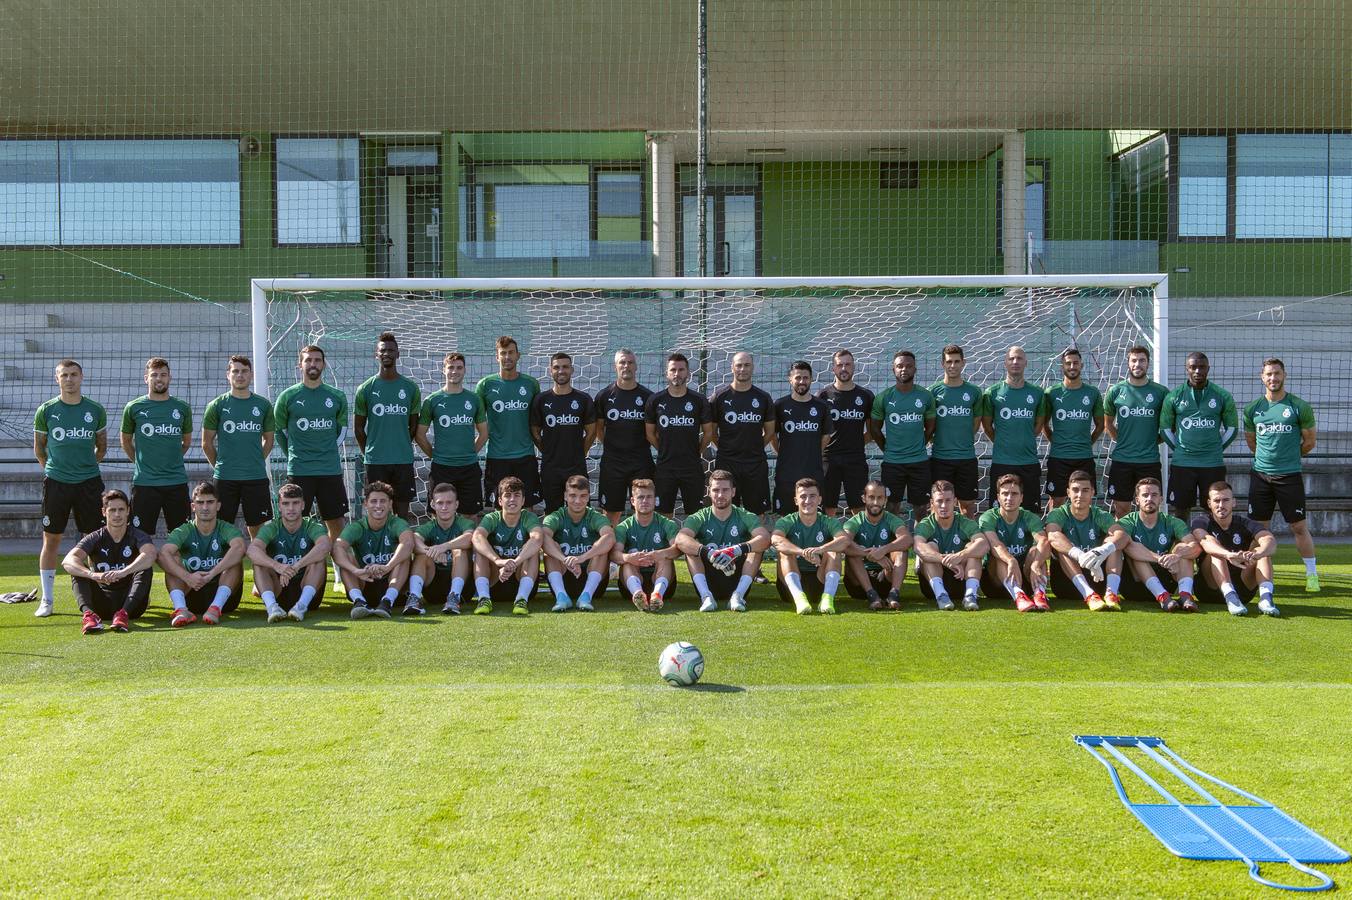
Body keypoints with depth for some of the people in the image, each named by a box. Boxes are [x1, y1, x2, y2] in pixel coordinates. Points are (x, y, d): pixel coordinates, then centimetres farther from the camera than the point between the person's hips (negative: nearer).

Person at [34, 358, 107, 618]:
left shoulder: (96, 410, 3)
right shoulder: (46, 410, 1)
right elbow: (39, 448, 11)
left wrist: (88, 466, 10)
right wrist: (51, 468, 7)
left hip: (89, 482, 1)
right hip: (56, 481, -1)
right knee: (51, 540, 3)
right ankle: (47, 599, 12)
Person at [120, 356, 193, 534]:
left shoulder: (182, 408, 6)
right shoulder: (133, 408, 2)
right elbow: (126, 442, 13)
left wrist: (171, 460, 12)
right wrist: (141, 463, 8)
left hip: (177, 481, 2)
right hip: (144, 483, -1)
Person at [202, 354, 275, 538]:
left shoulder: (263, 405, 6)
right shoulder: (217, 405, 2)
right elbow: (207, 443, 7)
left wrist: (256, 463, 8)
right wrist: (219, 466, 5)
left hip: (256, 477, 1)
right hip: (224, 478, -1)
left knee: (257, 527, 5)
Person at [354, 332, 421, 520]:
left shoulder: (411, 388, 3)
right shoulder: (366, 388, 0)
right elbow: (359, 428, 7)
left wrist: (401, 447, 12)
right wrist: (369, 453, 7)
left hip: (404, 460, 1)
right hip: (375, 462, -1)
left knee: (402, 512, 5)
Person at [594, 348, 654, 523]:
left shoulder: (647, 396, 3)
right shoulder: (604, 395, 4)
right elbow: (598, 427, 12)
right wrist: (609, 447, 6)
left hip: (642, 462, 0)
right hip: (612, 463, 0)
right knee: (612, 511, 4)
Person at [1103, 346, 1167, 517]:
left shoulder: (1161, 392, 0)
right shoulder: (1116, 391, 2)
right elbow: (1108, 423, 14)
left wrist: (1156, 439, 3)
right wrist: (1120, 441, 5)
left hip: (1150, 460, -1)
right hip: (1121, 459, 1)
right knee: (1121, 508, 6)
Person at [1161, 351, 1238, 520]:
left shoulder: (1223, 396, 2)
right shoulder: (1174, 396, 2)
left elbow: (1232, 429, 9)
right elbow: (1165, 429, 8)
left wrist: (1215, 449, 5)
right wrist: (1180, 450, 4)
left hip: (1214, 464, 0)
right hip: (1181, 464, 0)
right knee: (1181, 510, 5)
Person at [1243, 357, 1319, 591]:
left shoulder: (1300, 407, -4)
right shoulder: (1253, 409, 5)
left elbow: (1309, 442, 5)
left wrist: (1288, 458, 13)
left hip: (1289, 476, -3)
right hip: (1260, 475, 3)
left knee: (1299, 527, 0)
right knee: (1258, 528, 7)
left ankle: (1312, 575, 9)